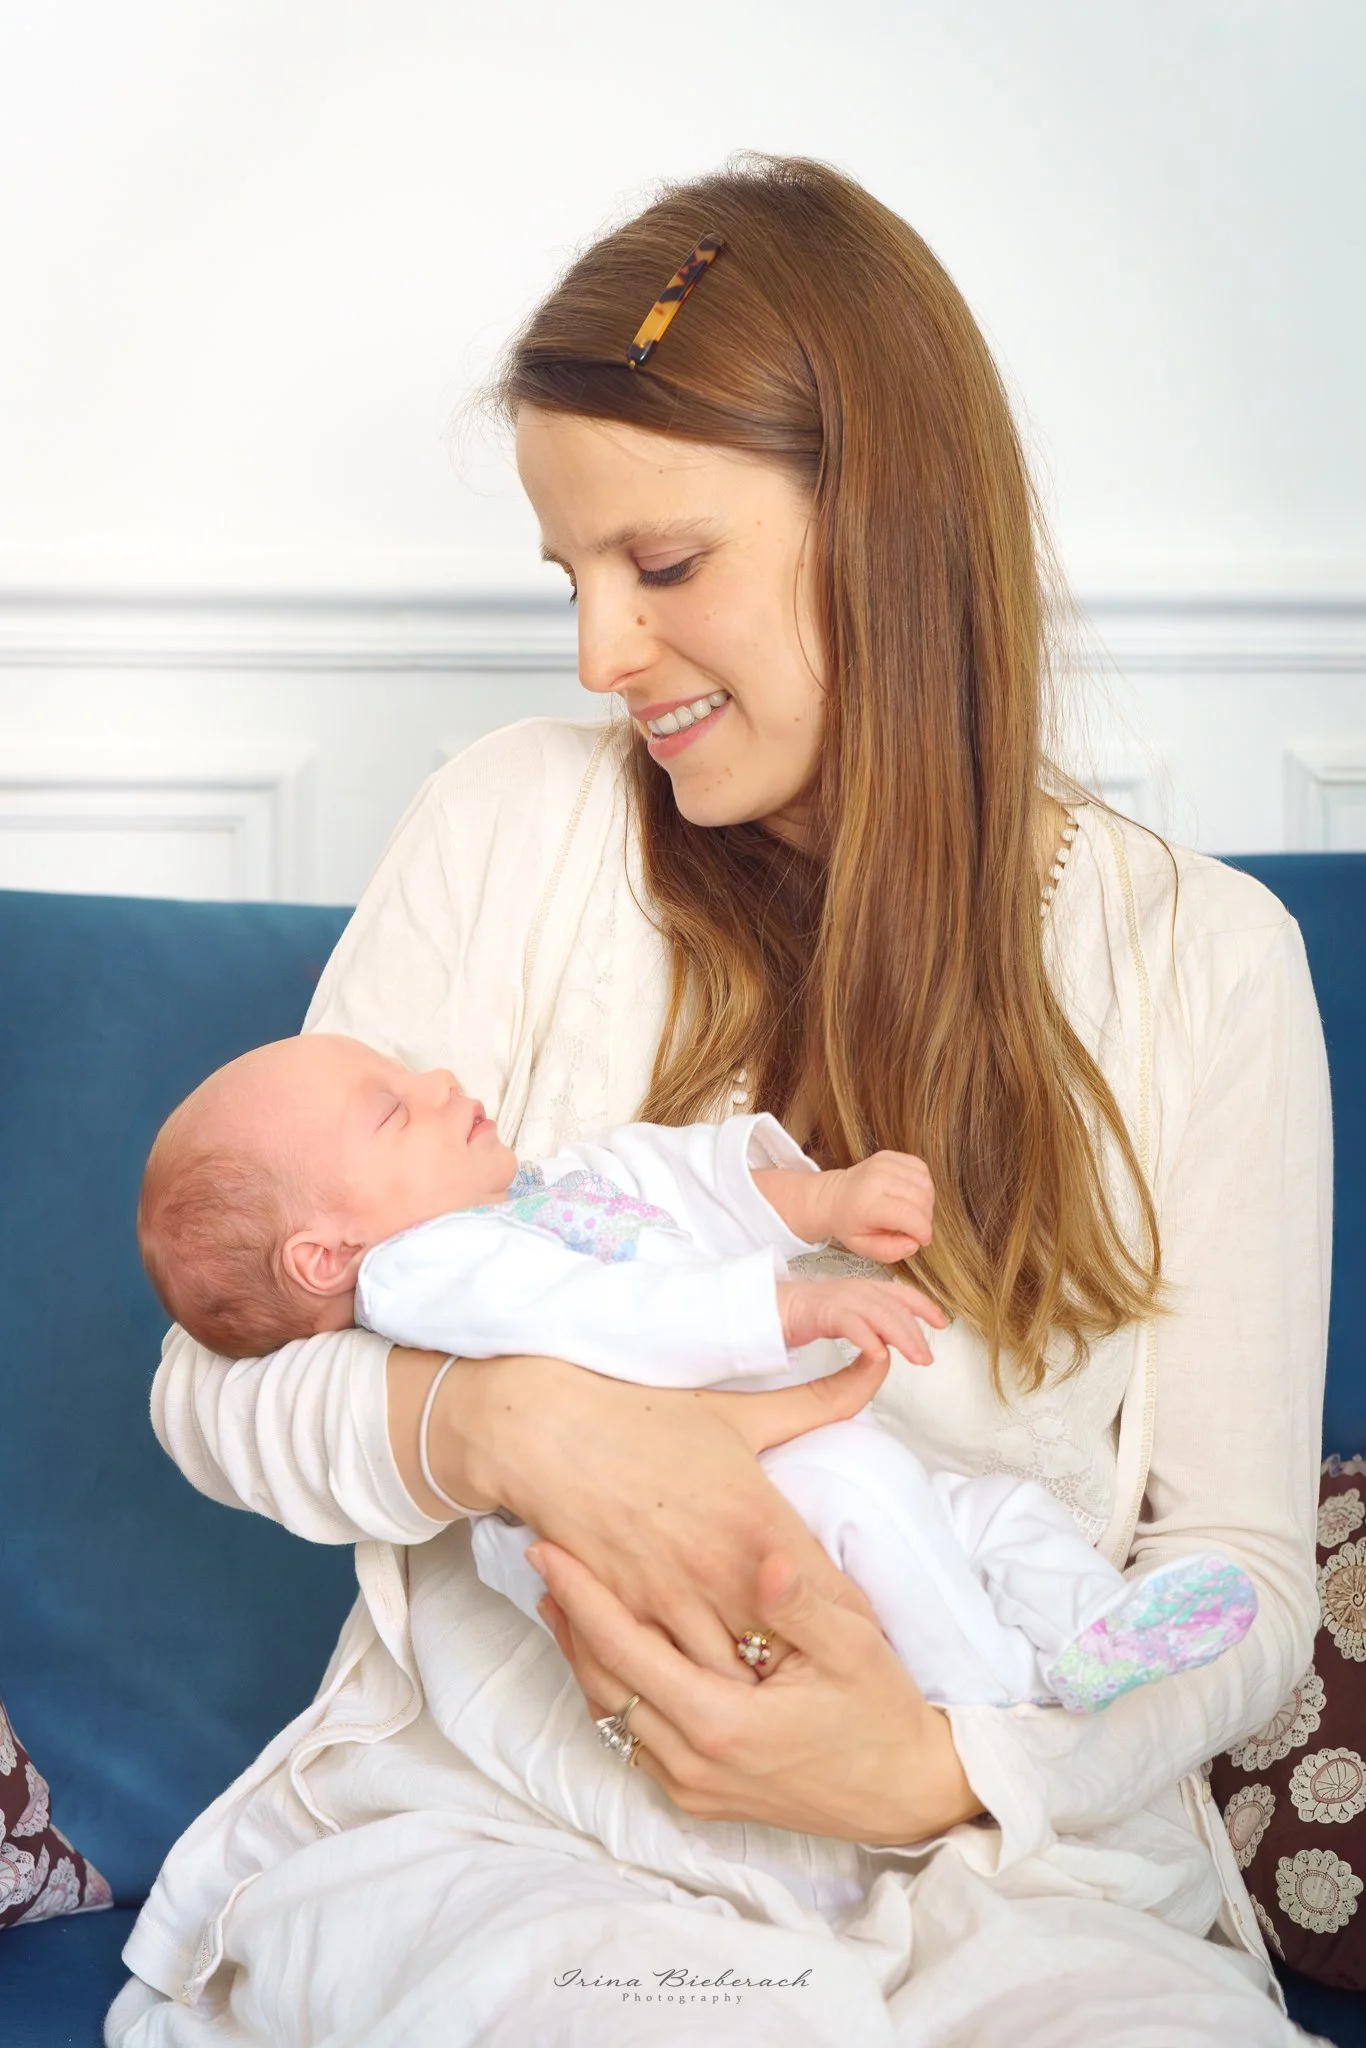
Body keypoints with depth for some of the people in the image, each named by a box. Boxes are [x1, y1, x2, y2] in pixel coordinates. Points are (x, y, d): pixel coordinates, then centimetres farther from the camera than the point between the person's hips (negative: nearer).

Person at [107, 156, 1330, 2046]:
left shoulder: (1203, 955, 3)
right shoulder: (520, 827, 2)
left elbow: (1243, 1570, 3)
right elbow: (217, 1371, 2)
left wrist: (941, 1766, -17)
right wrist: (498, 1425, -20)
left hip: (1015, 1872, 2)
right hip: (498, 1830, -1)